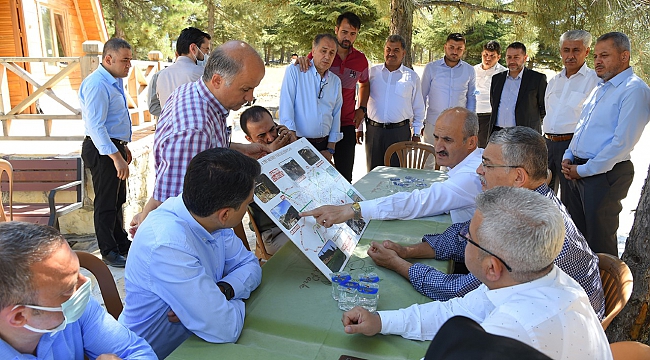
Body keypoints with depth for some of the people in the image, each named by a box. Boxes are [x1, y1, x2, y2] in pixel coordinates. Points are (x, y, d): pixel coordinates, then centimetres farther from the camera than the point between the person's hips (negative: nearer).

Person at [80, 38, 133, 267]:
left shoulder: (114, 81, 12)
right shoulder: (97, 84, -20)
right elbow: (95, 126, -26)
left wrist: (123, 147, 23)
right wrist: (116, 157, -29)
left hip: (115, 147, 10)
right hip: (102, 150, -10)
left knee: (118, 199, 20)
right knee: (105, 203, 1)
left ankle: (121, 243, 35)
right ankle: (108, 252, 14)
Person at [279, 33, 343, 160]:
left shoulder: (336, 81, 11)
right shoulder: (294, 71, -5)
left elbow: (336, 116, 10)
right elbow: (286, 108, -12)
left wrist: (330, 149, 3)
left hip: (324, 145, 4)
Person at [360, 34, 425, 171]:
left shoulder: (412, 77, 6)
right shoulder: (372, 72, 7)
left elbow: (418, 109, 11)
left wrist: (416, 133, 6)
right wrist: (359, 128, 8)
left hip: (400, 132, -1)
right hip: (373, 130, 1)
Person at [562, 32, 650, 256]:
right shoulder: (600, 89, 15)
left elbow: (623, 142, -20)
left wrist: (584, 170, -16)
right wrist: (568, 158, 6)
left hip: (604, 175, -8)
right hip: (578, 170, 8)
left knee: (599, 240, 4)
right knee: (577, 234, 17)